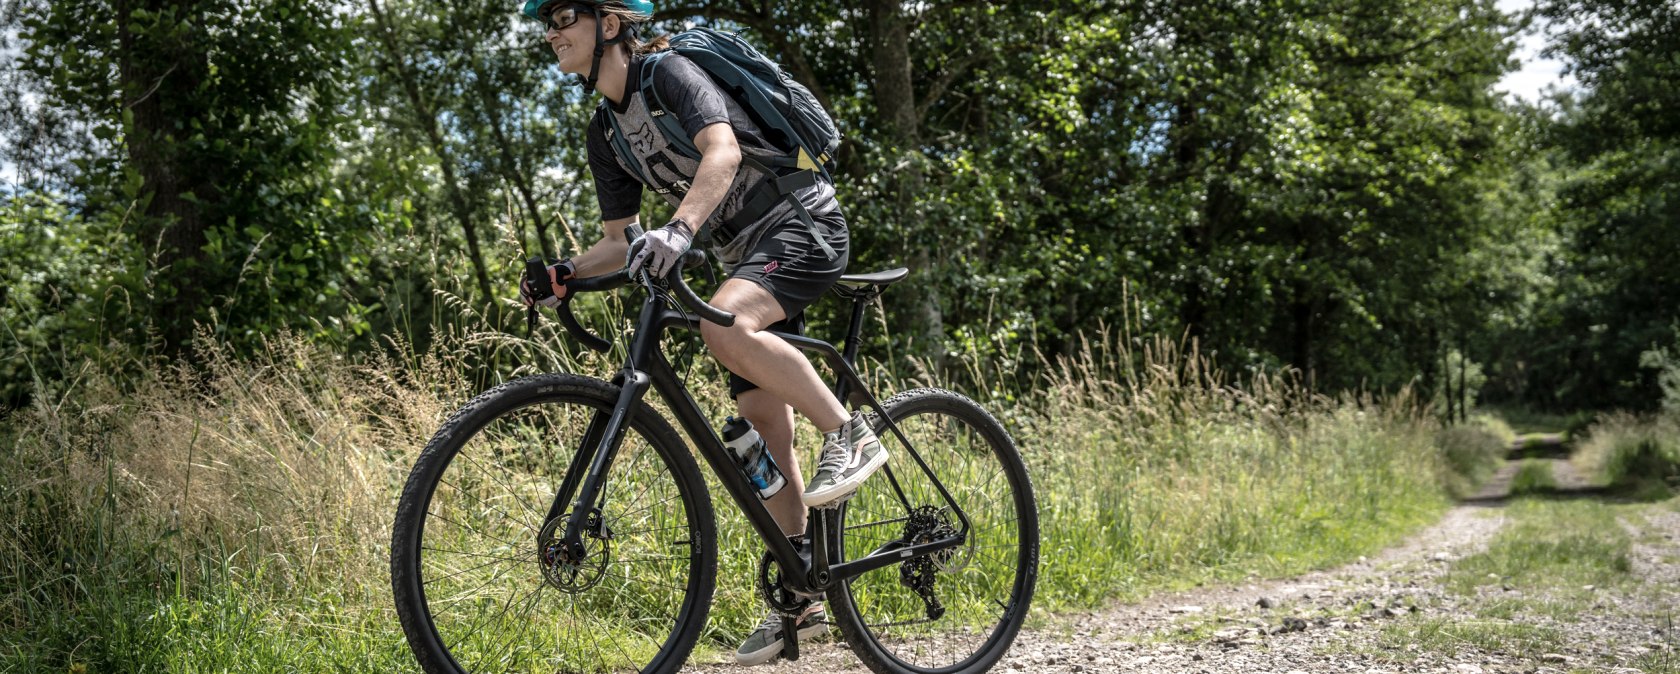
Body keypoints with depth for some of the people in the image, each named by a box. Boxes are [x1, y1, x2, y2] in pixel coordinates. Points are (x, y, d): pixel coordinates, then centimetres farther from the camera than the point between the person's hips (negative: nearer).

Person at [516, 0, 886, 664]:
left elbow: (723, 150, -30)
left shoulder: (670, 72, -12)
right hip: (746, 251, 8)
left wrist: (679, 227, -45)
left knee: (724, 324, -36)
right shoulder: (606, 133, 11)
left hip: (802, 223, -8)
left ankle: (850, 434, -19)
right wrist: (563, 273, -3)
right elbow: (619, 241, 15)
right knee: (764, 426, 5)